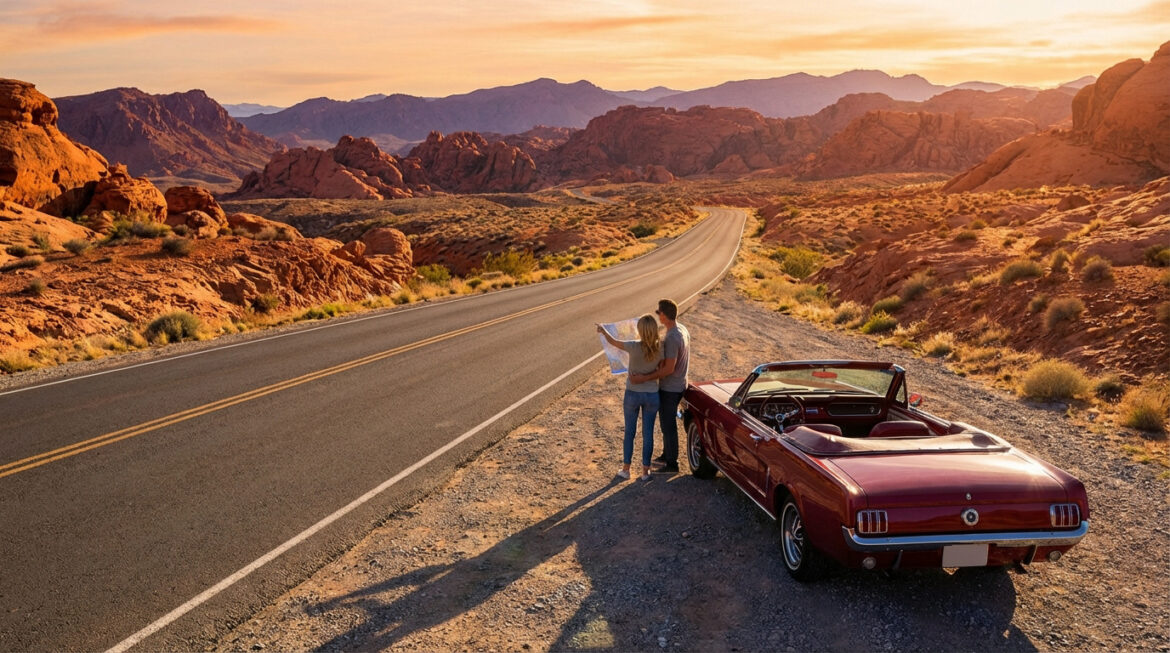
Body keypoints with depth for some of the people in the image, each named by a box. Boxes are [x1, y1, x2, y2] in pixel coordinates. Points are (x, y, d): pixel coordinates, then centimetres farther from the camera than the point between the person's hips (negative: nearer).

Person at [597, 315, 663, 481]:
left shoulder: (634, 347, -20)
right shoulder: (660, 349, -12)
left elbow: (612, 341, -3)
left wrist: (602, 330, 15)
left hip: (632, 394, -1)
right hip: (652, 395, 2)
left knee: (629, 432, 14)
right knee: (648, 434, 11)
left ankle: (625, 469, 23)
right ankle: (645, 471, 19)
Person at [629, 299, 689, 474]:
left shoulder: (672, 338, -27)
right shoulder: (682, 330, 4)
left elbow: (668, 369, -28)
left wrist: (643, 378, -28)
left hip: (670, 389, -10)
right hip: (678, 385, 10)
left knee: (668, 425, 3)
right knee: (667, 423, 22)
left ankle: (671, 464, 14)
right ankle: (666, 456, 37)